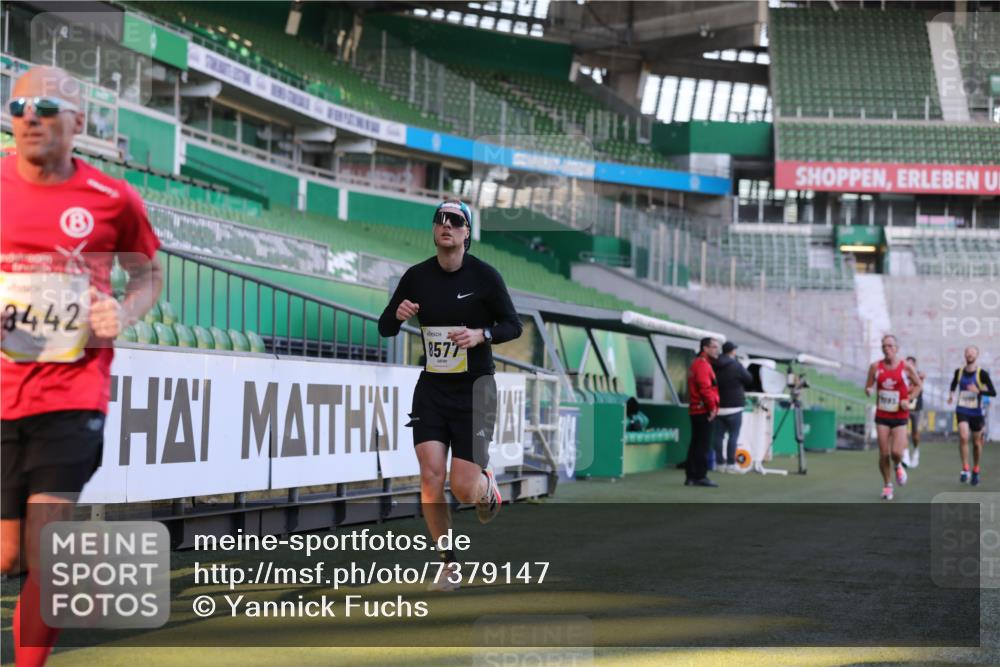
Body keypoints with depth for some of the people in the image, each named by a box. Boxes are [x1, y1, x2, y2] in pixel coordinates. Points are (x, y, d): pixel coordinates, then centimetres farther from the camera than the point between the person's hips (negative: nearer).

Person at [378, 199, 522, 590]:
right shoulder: (417, 276, 0)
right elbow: (385, 329, 6)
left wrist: (481, 334, -20)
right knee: (431, 476, -10)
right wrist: (398, 315, -17)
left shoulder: (484, 276, -8)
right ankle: (448, 562, 7)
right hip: (431, 390, 3)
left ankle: (486, 487, 33)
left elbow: (514, 325, -1)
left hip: (474, 389, -2)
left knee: (463, 488, -6)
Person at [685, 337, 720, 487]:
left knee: (696, 445, 11)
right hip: (704, 411, -10)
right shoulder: (702, 365, -13)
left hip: (697, 411, 10)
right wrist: (712, 407, -16)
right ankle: (700, 477, -8)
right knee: (703, 445, -8)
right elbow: (705, 388, -23)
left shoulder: (697, 364, 20)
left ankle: (691, 477, 13)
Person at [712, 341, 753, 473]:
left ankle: (720, 463, 10)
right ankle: (730, 463, -4)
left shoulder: (714, 366, 6)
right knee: (733, 435, -1)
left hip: (718, 406, 5)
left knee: (719, 435, 7)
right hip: (734, 405, -5)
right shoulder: (736, 365, -9)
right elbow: (749, 380, 0)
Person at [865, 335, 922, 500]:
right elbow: (868, 387, 7)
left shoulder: (906, 367, -5)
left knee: (896, 452, -14)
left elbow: (918, 385, 6)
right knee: (884, 454, -2)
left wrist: (909, 399, -9)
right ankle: (887, 485, 17)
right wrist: (869, 391, -17)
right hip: (882, 415, 2)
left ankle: (898, 466, 23)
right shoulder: (875, 366, -1)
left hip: (900, 416, -2)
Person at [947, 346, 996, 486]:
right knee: (963, 437, -22)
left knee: (977, 443, 10)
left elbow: (993, 392, -13)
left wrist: (978, 390, -26)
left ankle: (976, 471, 30)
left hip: (976, 412, -1)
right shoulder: (959, 372, 1)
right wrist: (951, 394, 9)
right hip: (962, 411, 1)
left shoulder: (982, 373, -10)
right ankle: (965, 469, -15)